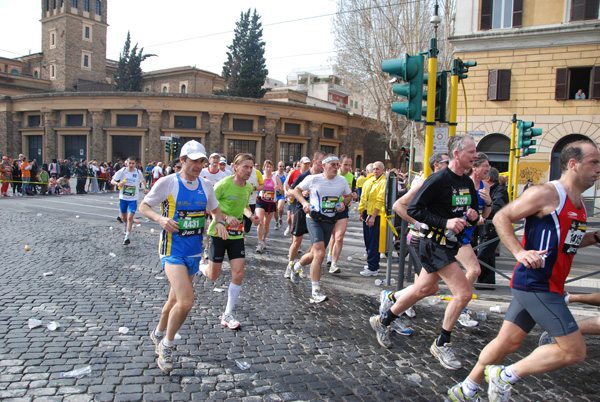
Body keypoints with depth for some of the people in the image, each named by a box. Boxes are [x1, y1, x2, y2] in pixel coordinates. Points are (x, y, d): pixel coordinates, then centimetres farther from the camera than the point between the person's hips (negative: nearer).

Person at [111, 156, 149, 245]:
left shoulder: (138, 172, -5)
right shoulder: (122, 171, -8)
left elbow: (143, 180, 15)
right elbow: (112, 180, -6)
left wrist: (145, 188, -3)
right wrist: (117, 183, -27)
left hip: (133, 199, -1)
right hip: (123, 198, 1)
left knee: (130, 217, -13)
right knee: (124, 216, 18)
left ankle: (127, 237, -9)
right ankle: (125, 225, 53)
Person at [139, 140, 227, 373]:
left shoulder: (205, 186, 4)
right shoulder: (167, 183, -10)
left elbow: (215, 209, 19)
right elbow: (144, 206, -1)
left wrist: (220, 222, -3)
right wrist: (160, 218, -21)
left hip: (194, 251, 6)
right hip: (173, 251, -5)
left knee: (176, 300, 18)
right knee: (186, 302, -18)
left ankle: (158, 334, 45)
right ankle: (167, 345, 8)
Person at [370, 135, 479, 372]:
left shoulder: (468, 183, 9)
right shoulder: (438, 180, -17)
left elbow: (473, 210, 21)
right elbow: (413, 209, -19)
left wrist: (473, 216, -3)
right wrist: (445, 222, -25)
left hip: (450, 244, 9)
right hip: (434, 244, -9)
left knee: (425, 289, 17)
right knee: (463, 292, -12)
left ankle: (383, 321, 34)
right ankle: (441, 344, 8)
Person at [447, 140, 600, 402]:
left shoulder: (579, 203, 16)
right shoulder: (547, 193, -12)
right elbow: (501, 217, -12)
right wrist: (520, 253, -23)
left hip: (546, 286, 9)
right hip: (535, 284, -9)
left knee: (508, 342, 13)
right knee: (574, 350, -6)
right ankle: (505, 376, 7)